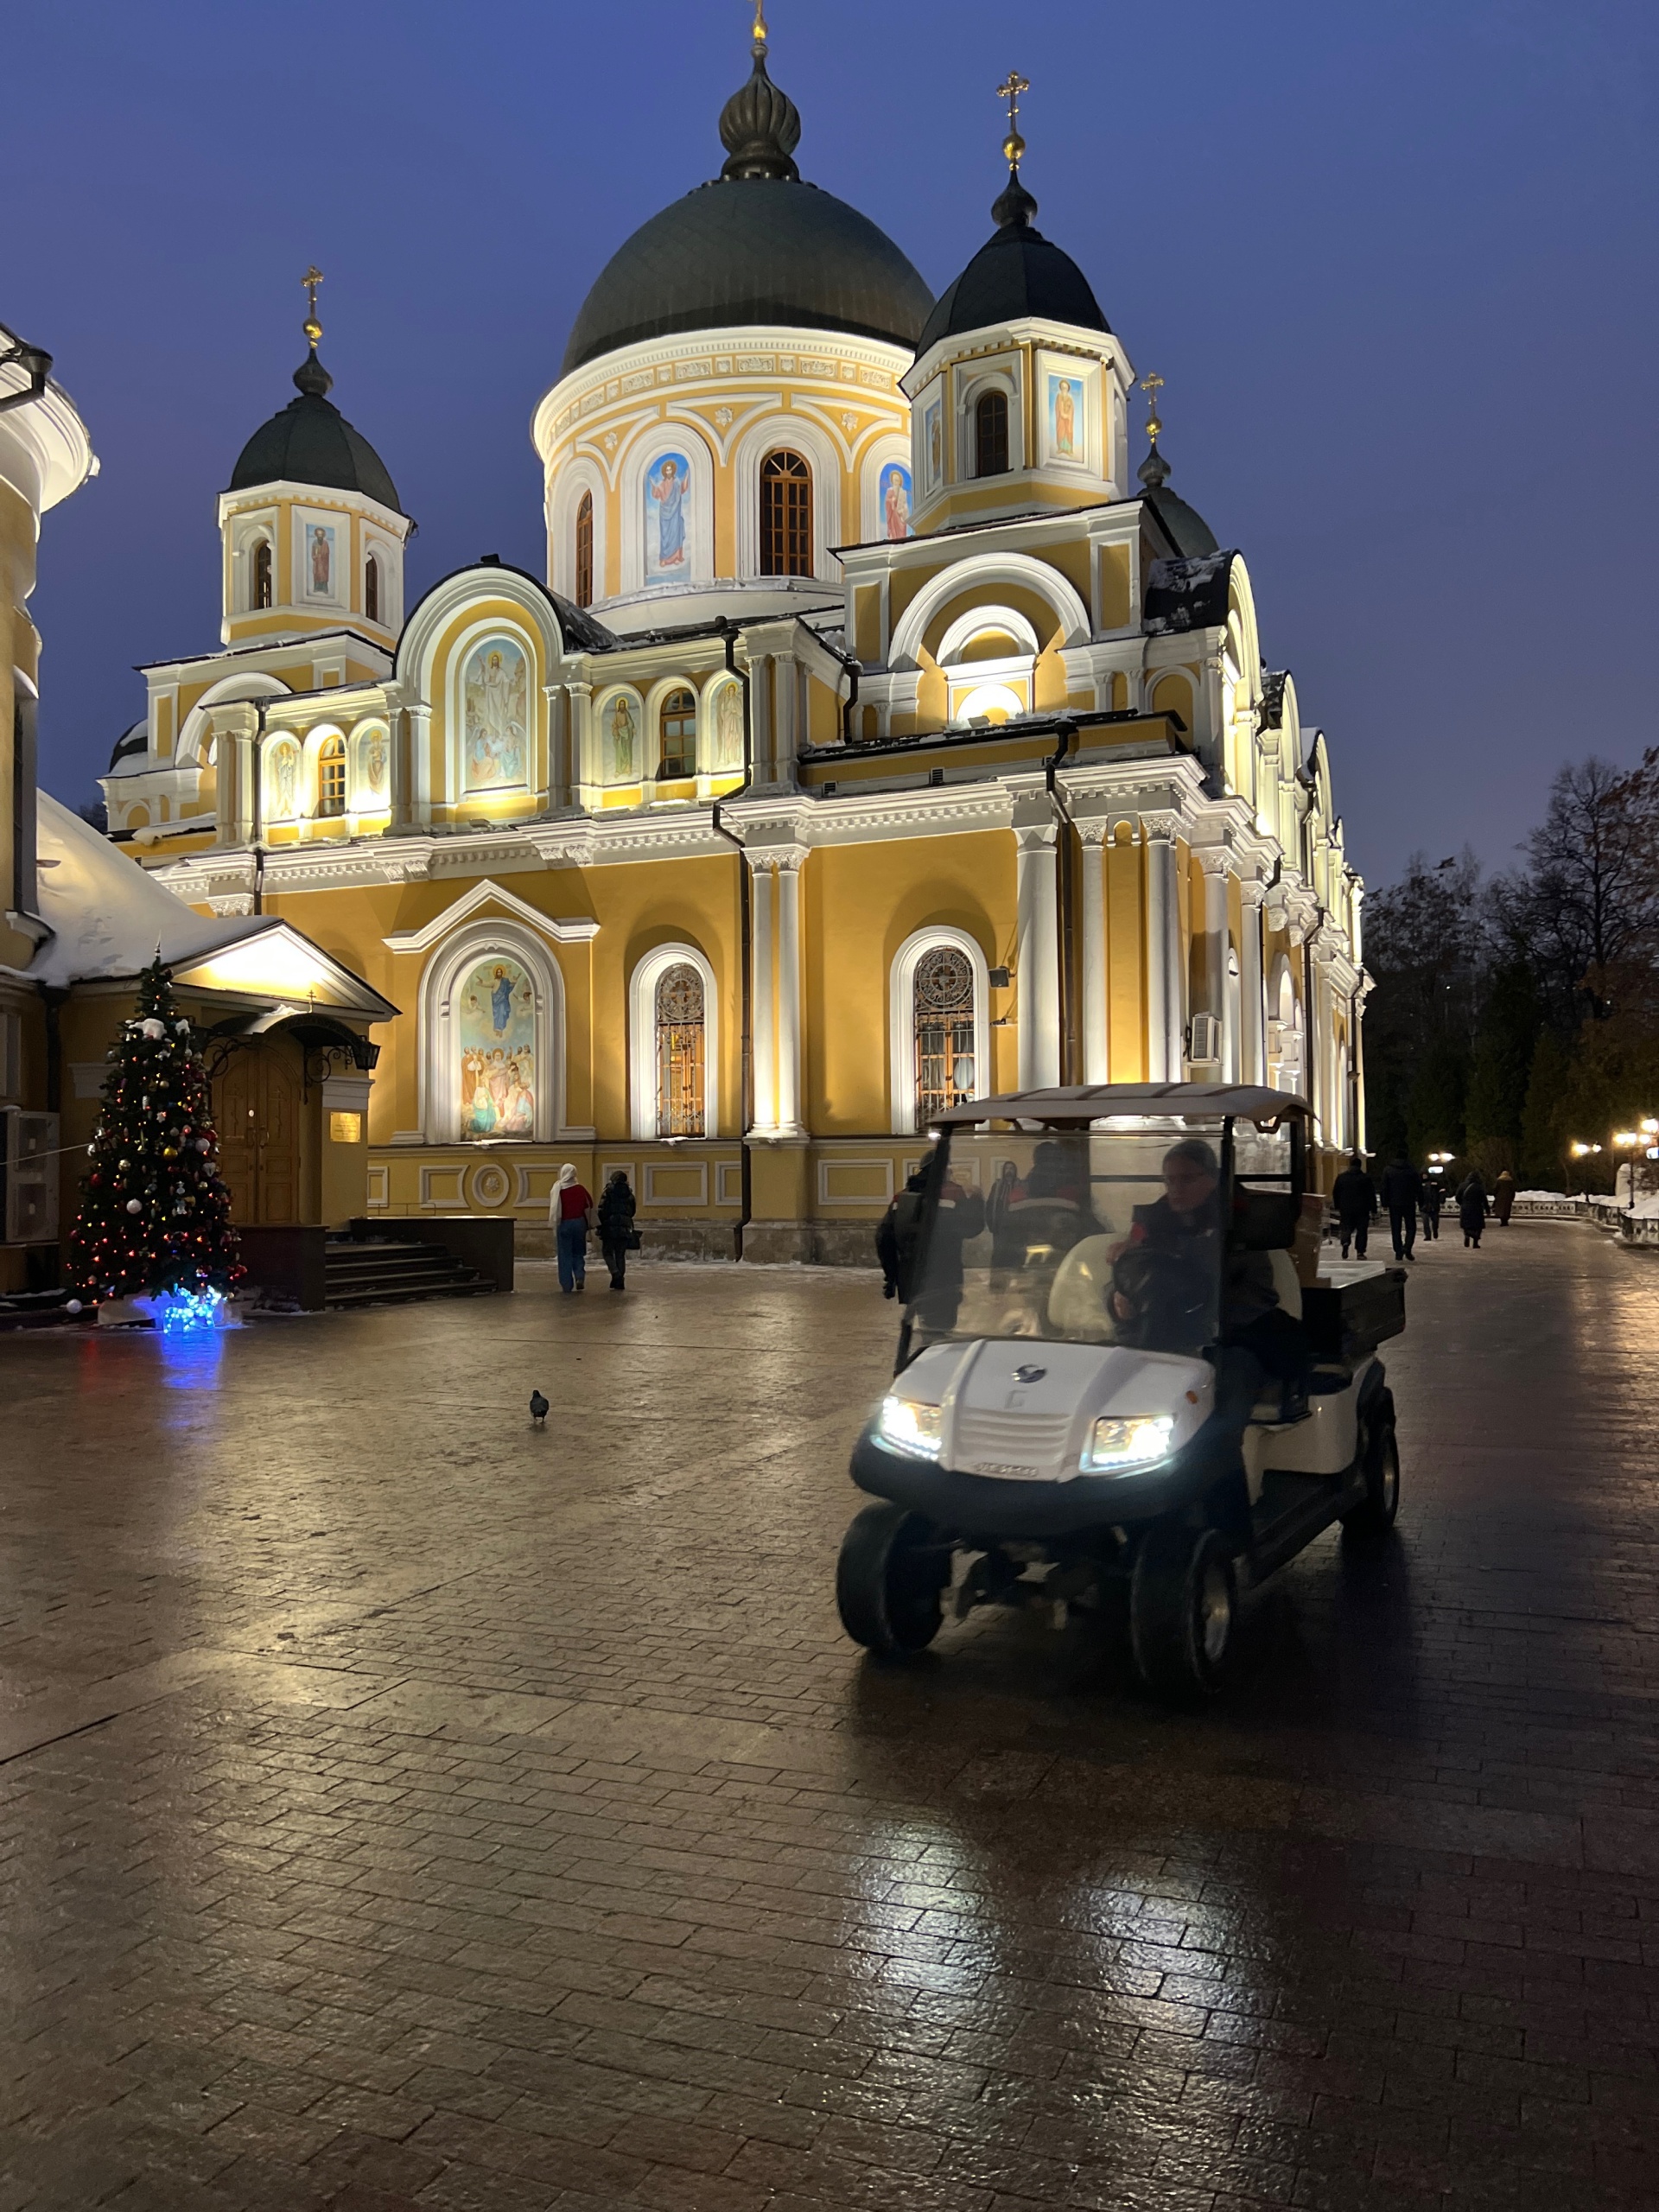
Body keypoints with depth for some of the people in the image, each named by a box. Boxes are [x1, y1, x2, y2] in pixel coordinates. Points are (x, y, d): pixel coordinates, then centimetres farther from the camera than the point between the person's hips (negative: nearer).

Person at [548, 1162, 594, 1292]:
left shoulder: (557, 1189, -7)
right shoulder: (580, 1189, 0)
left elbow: (553, 1208, -9)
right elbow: (589, 1206, 5)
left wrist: (552, 1223, 0)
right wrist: (589, 1224, 13)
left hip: (563, 1224, -2)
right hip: (579, 1223, 2)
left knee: (565, 1255, 4)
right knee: (578, 1253, 16)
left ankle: (567, 1285, 3)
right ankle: (580, 1276, -5)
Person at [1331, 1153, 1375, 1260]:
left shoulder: (1341, 1177, 4)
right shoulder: (1366, 1178, -2)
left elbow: (1335, 1194, 10)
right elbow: (1371, 1195, -2)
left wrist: (1337, 1207, 18)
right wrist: (1373, 1210, 2)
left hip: (1346, 1209, 2)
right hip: (1362, 1209, -2)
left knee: (1346, 1228, 11)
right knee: (1362, 1230, 5)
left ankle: (1345, 1243, -18)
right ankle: (1360, 1252, 1)